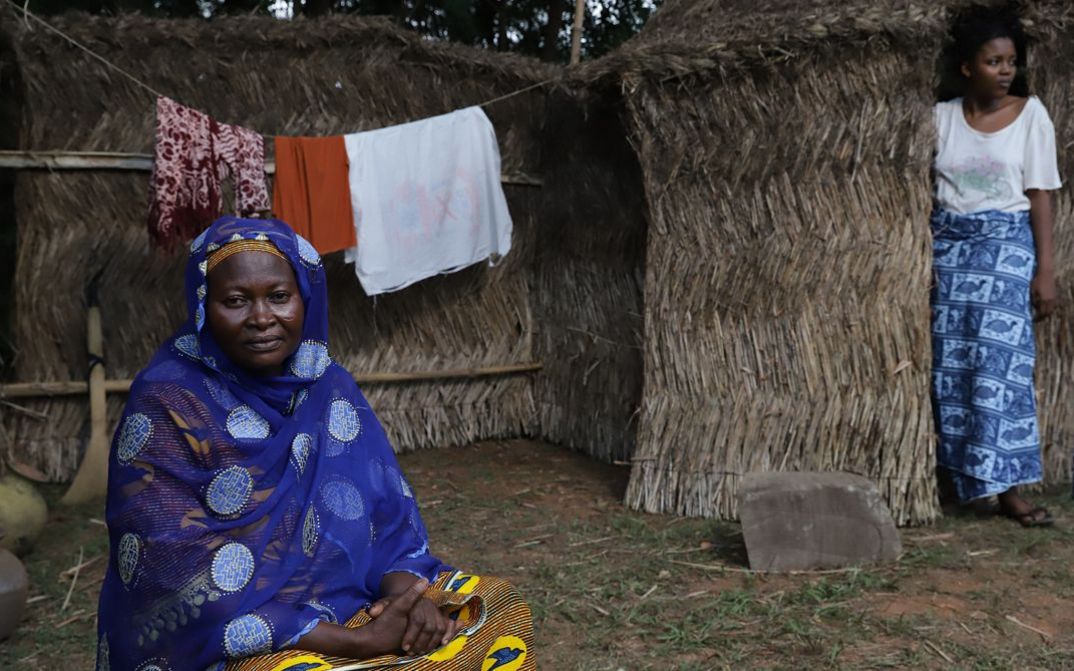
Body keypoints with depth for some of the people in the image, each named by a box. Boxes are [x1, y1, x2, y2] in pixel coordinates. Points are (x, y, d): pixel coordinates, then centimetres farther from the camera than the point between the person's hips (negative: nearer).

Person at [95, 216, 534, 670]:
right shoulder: (165, 405, -15)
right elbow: (187, 584, -19)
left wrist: (406, 595, -19)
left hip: (345, 605, 6)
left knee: (500, 614, -6)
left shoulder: (329, 387, 1)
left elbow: (389, 518, 3)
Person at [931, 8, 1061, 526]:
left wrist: (1045, 269, -7)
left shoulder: (1030, 113, -2)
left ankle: (1007, 487, -1)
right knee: (953, 363, 5)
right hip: (949, 246, 2)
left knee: (1000, 364, -7)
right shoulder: (942, 116, 3)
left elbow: (1040, 194, -3)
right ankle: (960, 476, 19)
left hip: (1007, 246, -2)